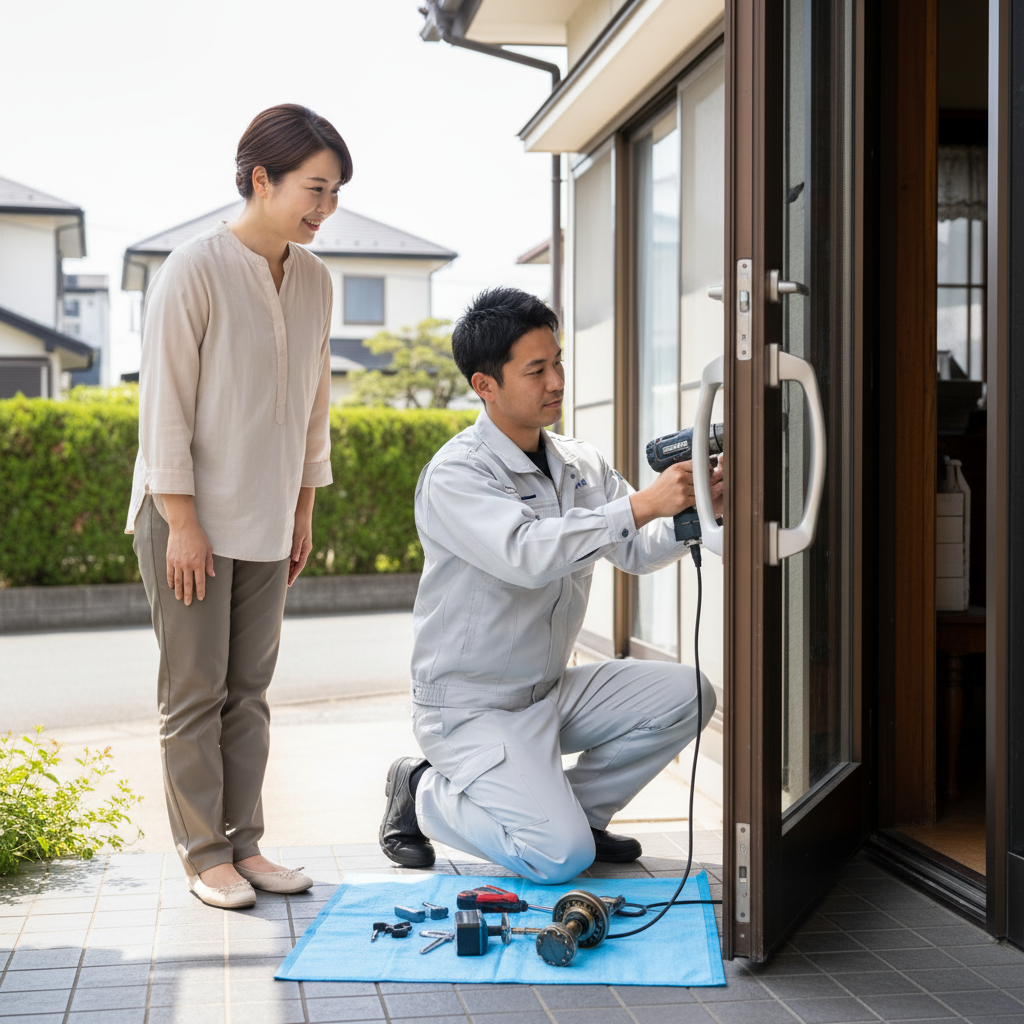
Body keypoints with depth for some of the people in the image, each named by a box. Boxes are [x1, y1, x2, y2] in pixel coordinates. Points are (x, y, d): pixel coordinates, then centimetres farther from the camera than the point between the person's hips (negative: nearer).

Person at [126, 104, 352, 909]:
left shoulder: (314, 281, 6)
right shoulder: (196, 270, -13)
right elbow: (164, 402, -14)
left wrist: (303, 511, 13)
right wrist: (182, 522, -15)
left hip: (264, 522, 6)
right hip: (189, 517, -6)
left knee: (249, 690, 9)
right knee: (195, 692, 0)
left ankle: (244, 843, 17)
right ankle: (205, 856, 8)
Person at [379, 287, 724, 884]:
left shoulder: (581, 466, 6)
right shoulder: (455, 475, -19)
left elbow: (637, 549, -1)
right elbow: (527, 555, -34)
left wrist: (689, 512, -21)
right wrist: (641, 504, -38)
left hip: (552, 691, 7)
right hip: (471, 706, -7)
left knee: (686, 694, -10)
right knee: (562, 857, -20)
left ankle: (573, 810, 6)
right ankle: (425, 793, 5)